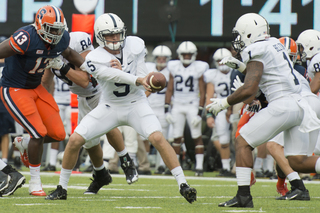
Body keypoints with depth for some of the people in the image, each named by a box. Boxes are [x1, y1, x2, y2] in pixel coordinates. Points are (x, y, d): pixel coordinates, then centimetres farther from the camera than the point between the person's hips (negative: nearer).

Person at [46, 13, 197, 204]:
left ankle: (183, 185, -16)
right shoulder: (95, 59, -17)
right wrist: (138, 80, -49)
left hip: (135, 104, 0)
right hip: (109, 107, 0)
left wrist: (121, 70, -28)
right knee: (75, 140, -11)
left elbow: (142, 77, -10)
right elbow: (115, 77, -32)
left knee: (158, 138, -22)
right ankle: (62, 188, 7)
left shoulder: (135, 45, -9)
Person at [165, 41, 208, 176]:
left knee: (197, 137, -5)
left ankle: (199, 166, -2)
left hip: (192, 106, -3)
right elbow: (169, 90, 9)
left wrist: (200, 112, -10)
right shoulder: (174, 67, 5)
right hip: (177, 106, 3)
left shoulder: (199, 68, -4)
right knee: (177, 137, 3)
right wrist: (166, 110, 3)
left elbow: (202, 93, -4)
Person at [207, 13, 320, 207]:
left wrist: (224, 103, -5)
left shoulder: (257, 52, -7)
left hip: (281, 104, -8)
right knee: (298, 161, 8)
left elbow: (249, 90, -16)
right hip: (299, 105, 8)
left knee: (243, 142, 1)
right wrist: (241, 66, 28)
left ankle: (244, 195, -5)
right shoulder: (275, 44, 19)